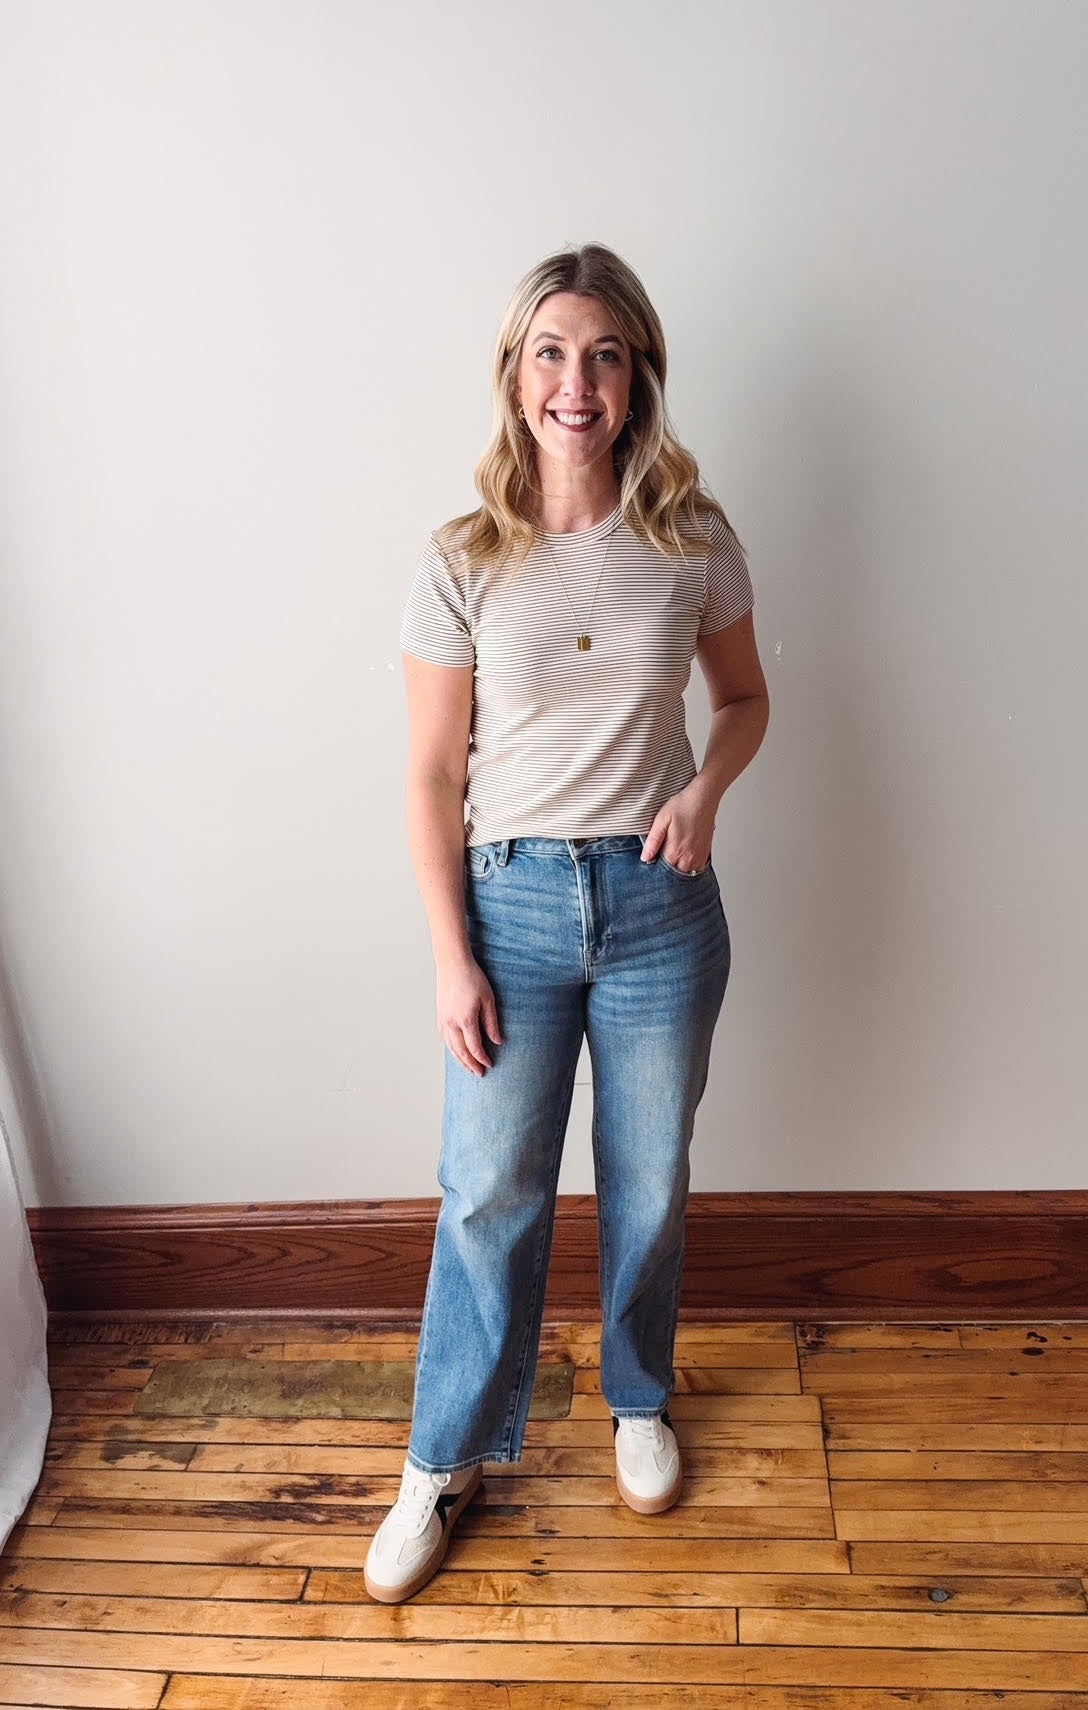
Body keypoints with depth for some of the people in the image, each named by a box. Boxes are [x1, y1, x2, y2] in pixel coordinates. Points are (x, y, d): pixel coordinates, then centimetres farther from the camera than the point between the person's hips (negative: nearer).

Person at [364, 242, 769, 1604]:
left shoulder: (694, 542, -3)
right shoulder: (461, 564, -7)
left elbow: (745, 698, 12)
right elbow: (433, 778, -4)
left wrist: (706, 788, -10)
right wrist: (452, 959, -7)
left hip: (660, 897, 2)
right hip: (514, 897, -1)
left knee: (649, 1180, 16)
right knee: (490, 1191, 8)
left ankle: (638, 1401, 43)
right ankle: (446, 1459, 31)